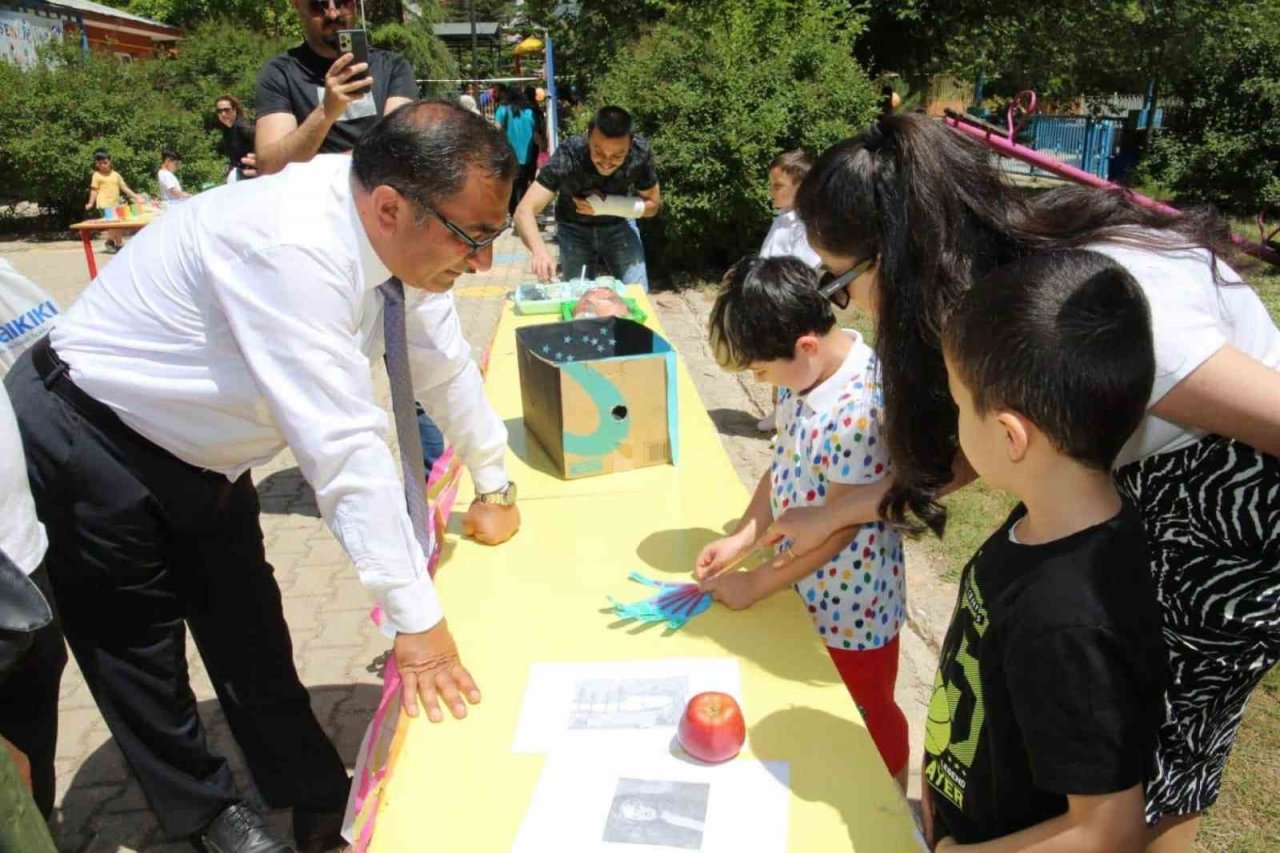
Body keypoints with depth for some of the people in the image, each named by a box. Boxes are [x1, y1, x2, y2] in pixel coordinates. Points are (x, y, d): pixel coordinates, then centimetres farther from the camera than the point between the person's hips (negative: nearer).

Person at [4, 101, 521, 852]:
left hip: (193, 444, 7)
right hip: (89, 437, -7)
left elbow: (445, 366, -1)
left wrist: (495, 488, 5)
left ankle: (312, 792, 29)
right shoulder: (294, 250, -38)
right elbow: (344, 446, -39)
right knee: (138, 642, 10)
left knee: (246, 622, 14)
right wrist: (416, 618, -33)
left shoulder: (395, 230, -13)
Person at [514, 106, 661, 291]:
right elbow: (524, 211, -39)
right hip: (574, 228, -1)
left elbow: (652, 205, -12)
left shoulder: (640, 153, -27)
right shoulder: (568, 156, -33)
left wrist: (609, 205, -29)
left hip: (619, 224, 1)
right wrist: (540, 250, -59)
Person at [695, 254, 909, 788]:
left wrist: (756, 584, -17)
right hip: (805, 587, 7)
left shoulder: (859, 409, -32)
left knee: (868, 714, 19)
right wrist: (739, 539, -3)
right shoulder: (805, 371, -7)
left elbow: (837, 530, -26)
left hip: (851, 603, -7)